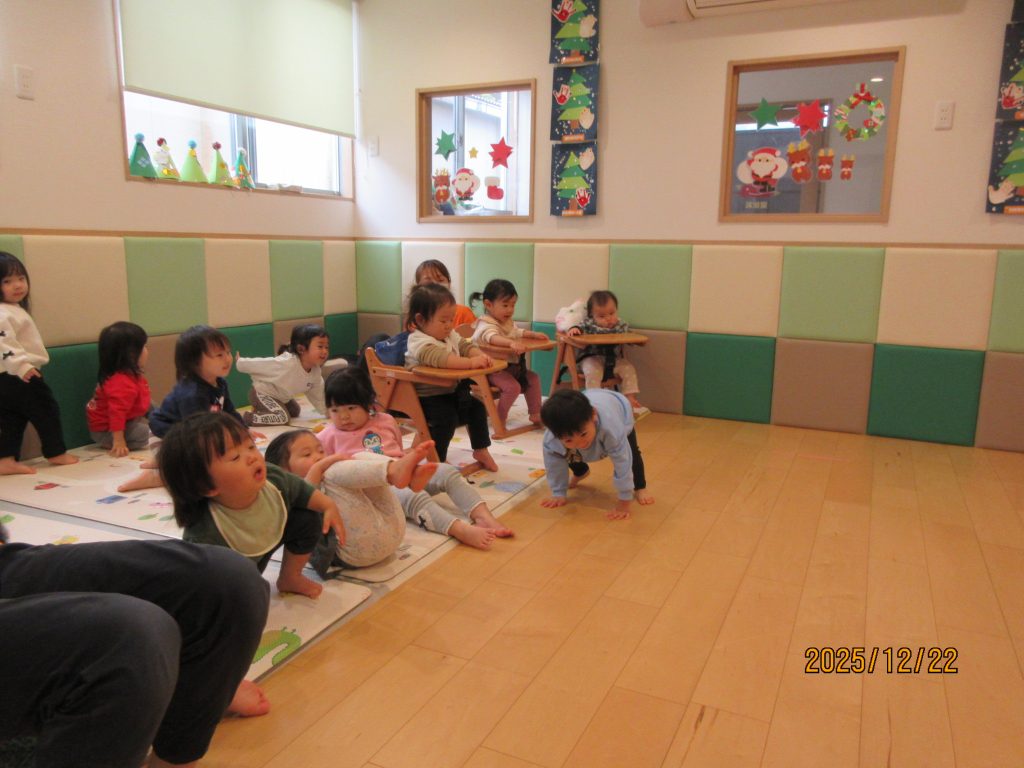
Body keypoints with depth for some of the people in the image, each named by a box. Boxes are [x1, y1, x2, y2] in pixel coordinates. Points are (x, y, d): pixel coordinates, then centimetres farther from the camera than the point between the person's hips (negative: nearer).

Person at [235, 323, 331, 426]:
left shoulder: (316, 372, -14)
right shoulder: (287, 363, -38)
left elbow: (318, 395, 1)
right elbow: (259, 364, -25)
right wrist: (240, 363, -11)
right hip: (262, 393, -9)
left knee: (294, 411, 26)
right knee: (283, 418, -23)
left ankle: (260, 411, 35)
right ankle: (244, 418, -13)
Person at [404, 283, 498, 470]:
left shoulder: (450, 336, 6)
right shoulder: (419, 342, -24)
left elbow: (466, 346, 3)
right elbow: (440, 358, -40)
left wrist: (480, 355, -21)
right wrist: (470, 362, -48)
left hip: (451, 391, 9)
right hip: (427, 398, -9)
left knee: (476, 407, 3)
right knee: (447, 418, -26)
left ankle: (480, 451, 21)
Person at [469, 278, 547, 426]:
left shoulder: (509, 323, 11)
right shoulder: (486, 325, -20)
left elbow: (518, 333, 30)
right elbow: (493, 338, -42)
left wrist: (534, 334, 11)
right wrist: (511, 343, -59)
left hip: (511, 365, 10)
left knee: (533, 378, 8)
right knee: (513, 386, -27)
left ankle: (535, 414, 19)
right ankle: (499, 419, -10)